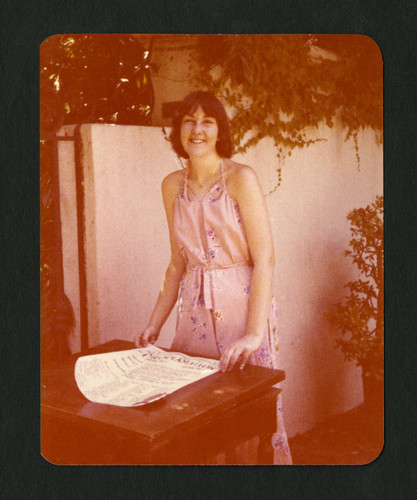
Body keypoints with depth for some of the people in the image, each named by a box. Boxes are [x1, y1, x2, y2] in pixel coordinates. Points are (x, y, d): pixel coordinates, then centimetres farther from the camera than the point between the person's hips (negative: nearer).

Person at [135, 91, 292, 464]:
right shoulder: (173, 185, 8)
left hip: (243, 305, -4)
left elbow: (264, 259, -14)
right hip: (196, 309, 5)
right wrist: (154, 325, 8)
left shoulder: (240, 178, -9)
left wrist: (254, 334, -22)